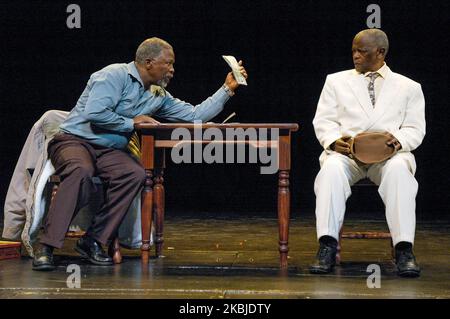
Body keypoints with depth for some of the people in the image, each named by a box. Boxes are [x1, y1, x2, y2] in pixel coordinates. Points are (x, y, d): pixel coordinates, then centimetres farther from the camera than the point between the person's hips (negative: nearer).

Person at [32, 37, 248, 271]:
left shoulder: (158, 96, 14)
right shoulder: (115, 75, -11)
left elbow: (195, 115, 14)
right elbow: (95, 113, -23)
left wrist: (228, 89, 10)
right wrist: (132, 122, -11)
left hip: (108, 151, 6)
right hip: (74, 140, -6)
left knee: (135, 174, -27)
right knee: (81, 171, -40)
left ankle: (92, 241, -20)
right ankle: (46, 247, -36)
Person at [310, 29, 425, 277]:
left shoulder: (408, 87, 19)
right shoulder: (336, 81, 21)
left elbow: (415, 129, 11)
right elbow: (323, 121, 14)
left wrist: (399, 140, -12)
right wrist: (334, 141, -9)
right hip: (345, 152, 1)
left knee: (399, 169, -37)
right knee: (332, 168, -36)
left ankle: (404, 249, -38)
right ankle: (327, 246, -37)